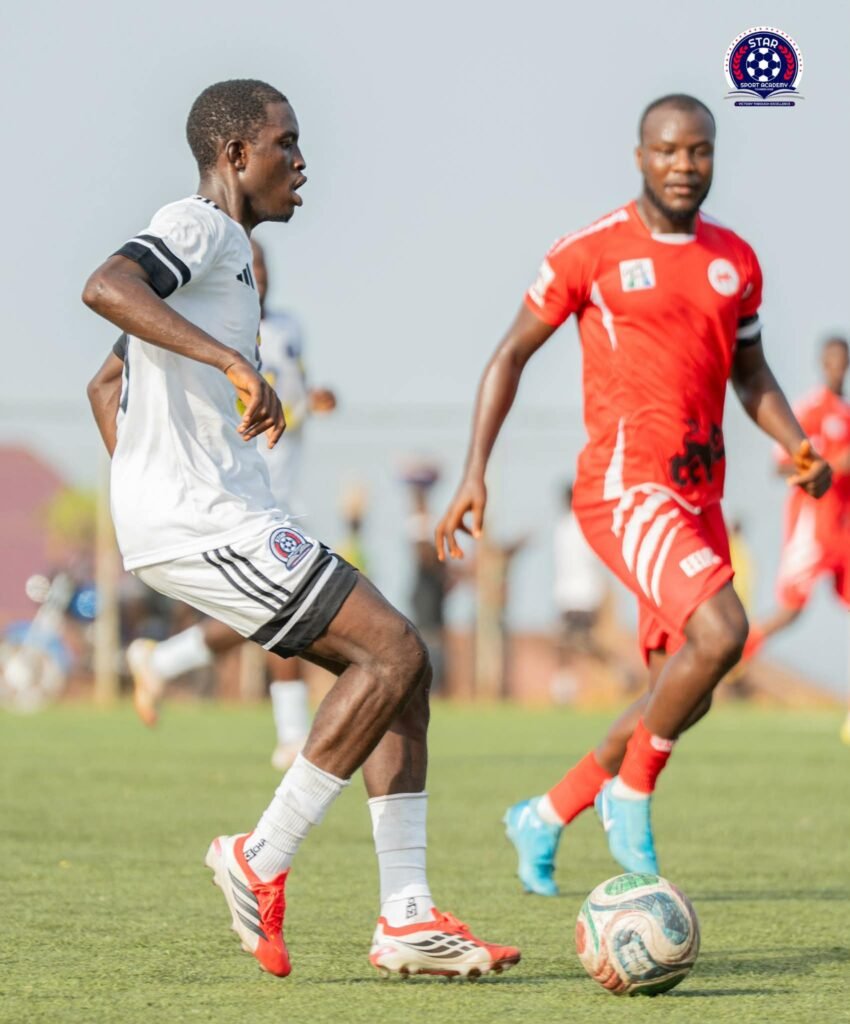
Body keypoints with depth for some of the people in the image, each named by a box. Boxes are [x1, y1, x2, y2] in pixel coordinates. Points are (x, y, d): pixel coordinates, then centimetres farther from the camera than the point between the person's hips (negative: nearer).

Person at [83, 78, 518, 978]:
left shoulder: (224, 247, 24)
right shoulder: (197, 228, -8)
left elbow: (108, 383, 33)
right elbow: (104, 287, -31)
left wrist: (139, 487, 30)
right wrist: (234, 361, -37)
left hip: (229, 518, 10)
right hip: (202, 522, -10)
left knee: (400, 669, 6)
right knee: (393, 651, -14)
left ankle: (406, 918, 2)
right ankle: (261, 862, -8)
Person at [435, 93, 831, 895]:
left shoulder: (734, 261, 11)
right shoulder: (591, 252, -5)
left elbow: (751, 375, 22)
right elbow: (512, 354, 2)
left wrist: (797, 446, 3)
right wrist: (474, 473, -6)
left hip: (699, 496, 7)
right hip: (626, 488, -7)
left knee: (681, 697, 8)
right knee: (720, 631, -26)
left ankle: (544, 819, 26)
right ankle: (630, 795, -6)